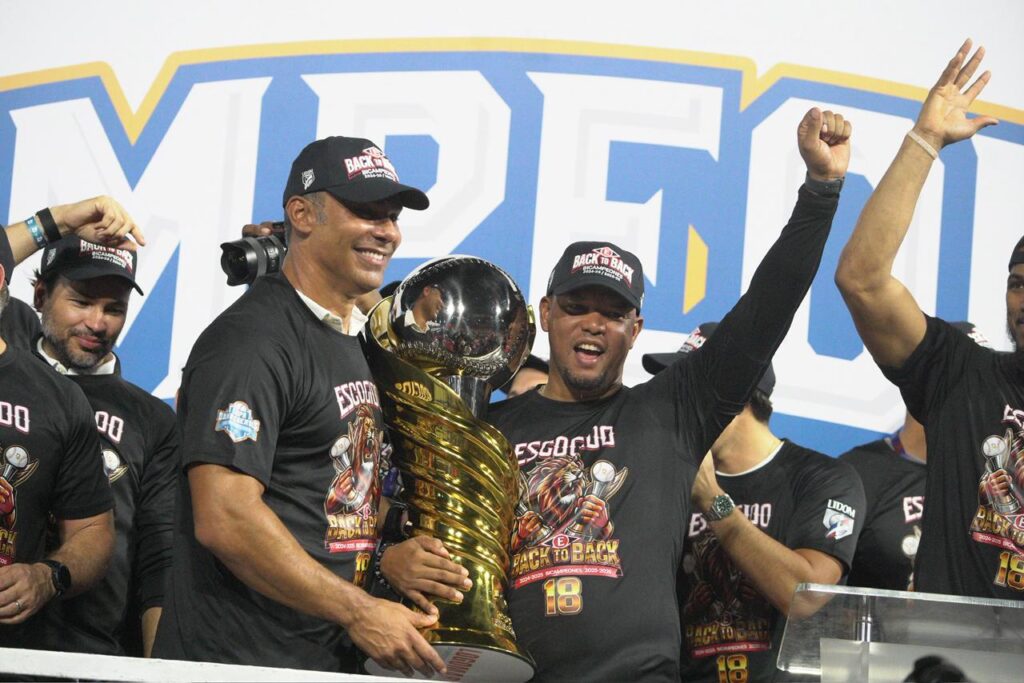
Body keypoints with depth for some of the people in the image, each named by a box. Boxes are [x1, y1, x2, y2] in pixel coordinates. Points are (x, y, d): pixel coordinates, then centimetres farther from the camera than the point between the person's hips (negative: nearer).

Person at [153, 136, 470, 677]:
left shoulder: (353, 343, 17)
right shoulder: (251, 340, -14)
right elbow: (224, 519, -23)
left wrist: (384, 559, 4)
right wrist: (359, 612, -19)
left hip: (329, 661, 9)